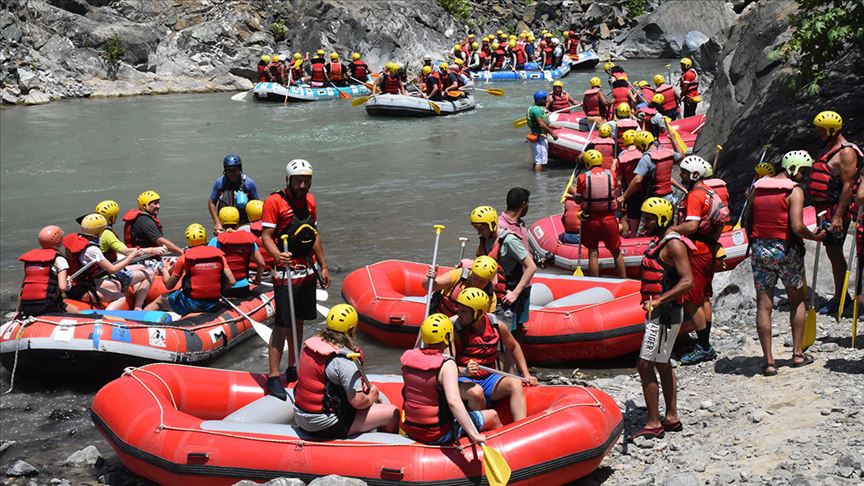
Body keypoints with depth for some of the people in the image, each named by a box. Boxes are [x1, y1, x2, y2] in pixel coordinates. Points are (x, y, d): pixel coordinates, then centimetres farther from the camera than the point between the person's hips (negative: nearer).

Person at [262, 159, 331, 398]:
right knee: (282, 325, -8)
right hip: (286, 272, -7)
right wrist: (277, 255, -35)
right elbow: (266, 235, -16)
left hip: (308, 271, 7)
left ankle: (293, 369, 24)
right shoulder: (274, 201, -11)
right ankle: (273, 377, -4)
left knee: (299, 321, 13)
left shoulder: (310, 201, 11)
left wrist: (323, 266, 20)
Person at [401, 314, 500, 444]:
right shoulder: (447, 365, -23)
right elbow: (453, 401, -36)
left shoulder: (408, 358, -5)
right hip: (439, 436, -7)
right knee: (492, 415, 10)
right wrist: (474, 434, -34)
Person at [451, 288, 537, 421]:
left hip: (489, 379, 3)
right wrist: (464, 371, -36)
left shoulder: (497, 327, -1)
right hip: (464, 381, -3)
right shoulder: (454, 330, -12)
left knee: (515, 383, -23)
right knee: (475, 392, -36)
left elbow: (513, 347, 18)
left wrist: (526, 375, 14)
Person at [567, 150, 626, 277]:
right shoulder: (611, 175, -6)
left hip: (591, 220, -1)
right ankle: (624, 280, 24)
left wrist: (573, 191, 18)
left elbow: (578, 200, -3)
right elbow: (614, 194, 5)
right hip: (609, 219, 1)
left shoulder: (582, 178, -10)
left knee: (593, 254, 8)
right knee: (616, 252, 15)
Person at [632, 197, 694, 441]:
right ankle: (671, 418, 27)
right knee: (662, 365, 17)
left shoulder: (673, 244, -17)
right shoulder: (658, 240, 13)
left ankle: (653, 424, -7)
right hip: (658, 311, 11)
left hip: (666, 312, -11)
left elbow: (687, 281, -26)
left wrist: (659, 300, -33)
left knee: (645, 366, -11)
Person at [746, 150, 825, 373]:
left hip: (760, 249, 4)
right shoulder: (794, 190, -9)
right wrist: (815, 236, -2)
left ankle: (768, 361, 2)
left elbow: (747, 220, 9)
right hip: (786, 250, -3)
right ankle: (798, 353, 18)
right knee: (797, 301, 17)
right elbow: (797, 227, -19)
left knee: (763, 305, 4)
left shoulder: (757, 187, 7)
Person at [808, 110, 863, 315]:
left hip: (837, 209, -9)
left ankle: (839, 298, 0)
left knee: (834, 251, -6)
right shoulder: (829, 148, 16)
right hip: (825, 207, 9)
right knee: (832, 251, 13)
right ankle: (840, 296, 22)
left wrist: (838, 216, -24)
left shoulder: (846, 152, -14)